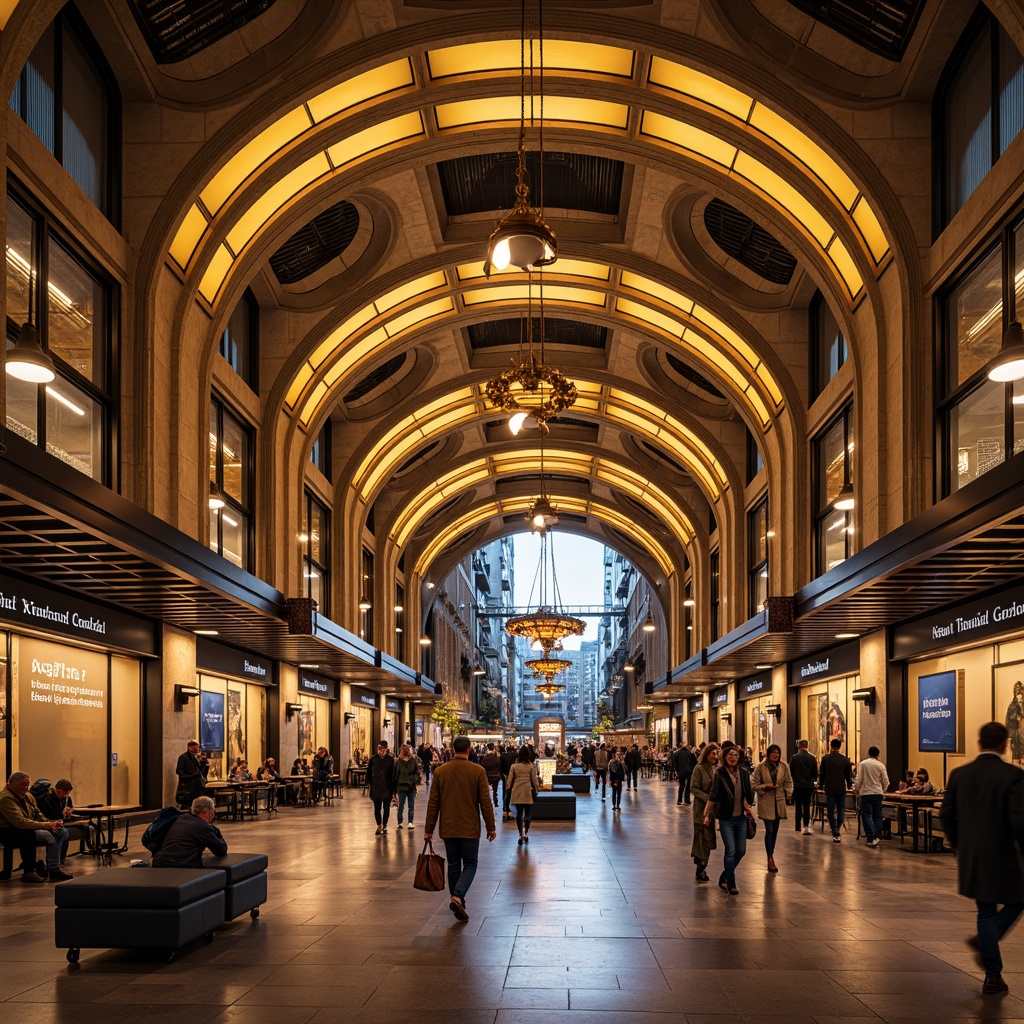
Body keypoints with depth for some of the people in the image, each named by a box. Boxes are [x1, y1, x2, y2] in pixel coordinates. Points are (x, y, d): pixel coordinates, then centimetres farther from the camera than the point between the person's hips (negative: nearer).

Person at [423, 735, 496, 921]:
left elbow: (433, 803, 1)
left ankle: (457, 905, 17)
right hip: (470, 829, -2)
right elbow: (485, 802, -6)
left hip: (448, 829, 3)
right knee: (470, 865, 7)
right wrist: (491, 827, 2)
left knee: (453, 865, 13)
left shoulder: (440, 771, -1)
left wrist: (428, 829, 8)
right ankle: (458, 897, -15)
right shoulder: (478, 771, -8)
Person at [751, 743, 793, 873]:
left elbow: (788, 782, 9)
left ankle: (771, 854, 25)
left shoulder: (784, 766, 1)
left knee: (775, 830, 12)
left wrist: (787, 796, 2)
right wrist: (765, 786, -16)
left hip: (779, 802, 4)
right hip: (766, 802, -4)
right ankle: (770, 858, -8)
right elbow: (754, 784, -2)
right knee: (769, 830, -9)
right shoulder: (761, 767, -6)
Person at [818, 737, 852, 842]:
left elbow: (821, 774, 0)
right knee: (841, 810, 15)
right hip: (841, 788, 1)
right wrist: (849, 785, 23)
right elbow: (848, 775, 5)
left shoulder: (825, 759, -6)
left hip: (829, 789, -1)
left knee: (831, 812, 6)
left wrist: (821, 785, 16)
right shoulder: (845, 760, -3)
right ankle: (838, 829, -2)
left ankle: (835, 834, 3)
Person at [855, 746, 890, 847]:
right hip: (878, 793, 3)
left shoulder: (862, 764, -5)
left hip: (866, 793, -3)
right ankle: (878, 838, 8)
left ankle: (872, 838, -13)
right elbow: (886, 782, 4)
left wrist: (857, 790, 11)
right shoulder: (881, 765, 2)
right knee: (877, 816, 11)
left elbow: (859, 779, -5)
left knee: (867, 816, -2)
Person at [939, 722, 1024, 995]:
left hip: (970, 857, 5)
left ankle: (993, 975, 15)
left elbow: (946, 815, 5)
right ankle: (984, 941, 2)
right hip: (1002, 857, -5)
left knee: (986, 913, 15)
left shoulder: (959, 774, 0)